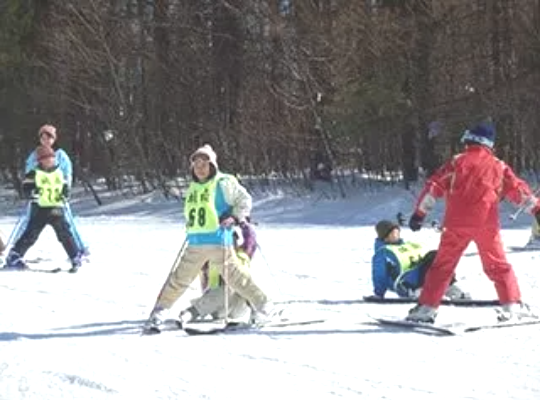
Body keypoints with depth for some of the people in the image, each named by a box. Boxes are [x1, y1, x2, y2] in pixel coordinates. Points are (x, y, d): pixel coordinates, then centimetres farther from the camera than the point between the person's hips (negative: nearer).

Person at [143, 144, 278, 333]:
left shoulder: (224, 183, -3)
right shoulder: (193, 187, 16)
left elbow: (245, 200, 0)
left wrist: (235, 217, -12)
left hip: (218, 242, -5)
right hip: (195, 245, 5)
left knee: (236, 277, -5)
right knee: (178, 280, 6)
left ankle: (264, 307, 6)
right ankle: (157, 315, 11)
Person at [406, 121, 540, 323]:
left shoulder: (457, 162, 5)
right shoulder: (499, 166, 9)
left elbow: (434, 186, 1)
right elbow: (518, 188, 9)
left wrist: (419, 212, 3)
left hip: (457, 224, -1)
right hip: (487, 224, 1)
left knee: (442, 266, 6)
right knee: (499, 266, 13)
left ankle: (426, 308, 3)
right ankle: (512, 305, 6)